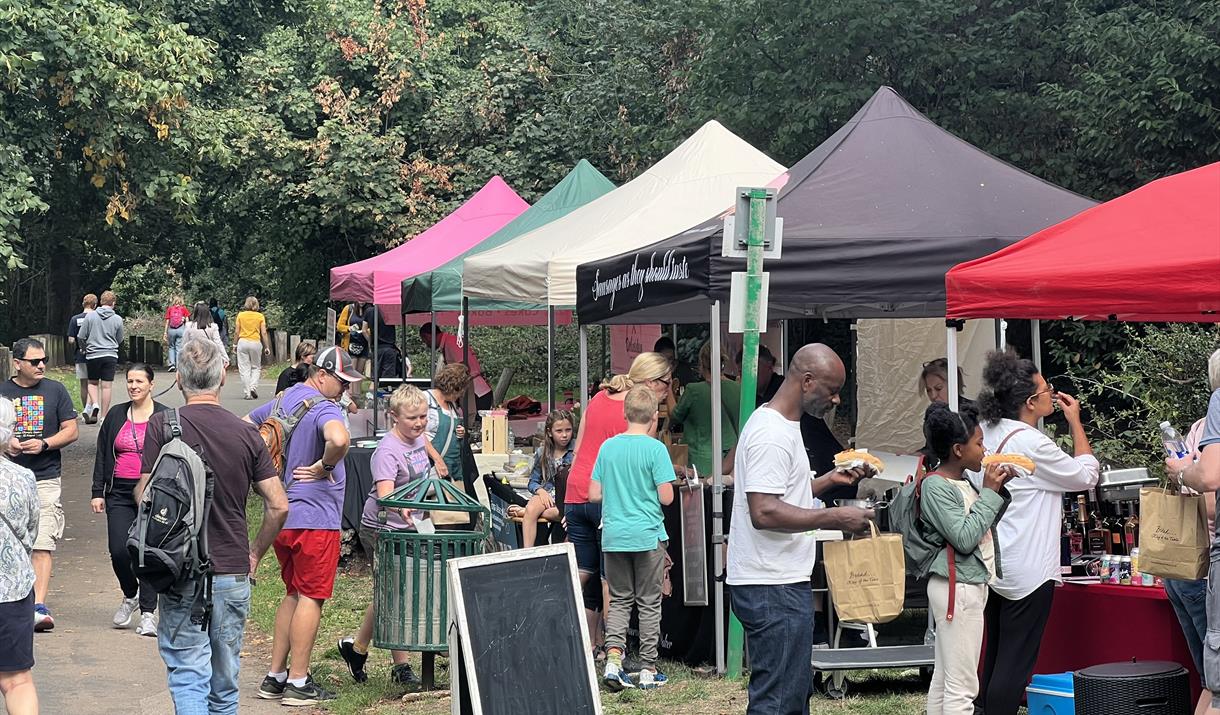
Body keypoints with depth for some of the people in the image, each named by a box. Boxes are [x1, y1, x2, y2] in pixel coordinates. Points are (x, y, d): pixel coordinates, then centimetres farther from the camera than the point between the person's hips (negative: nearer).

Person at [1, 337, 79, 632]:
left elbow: (71, 431, 5)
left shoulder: (55, 390, 6)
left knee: (42, 546, -12)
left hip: (45, 478, -2)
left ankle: (39, 607, -16)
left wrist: (43, 444, -11)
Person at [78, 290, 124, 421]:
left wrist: (86, 345, 19)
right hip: (111, 355, 0)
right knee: (106, 386, 3)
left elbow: (81, 336, -2)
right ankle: (104, 414, 5)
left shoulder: (91, 316, -4)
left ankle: (95, 404, -7)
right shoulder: (118, 319, -2)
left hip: (93, 355, 0)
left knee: (92, 382, 16)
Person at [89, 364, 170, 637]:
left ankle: (148, 612, 5)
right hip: (120, 494, 2)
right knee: (119, 551, -7)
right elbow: (101, 456, 13)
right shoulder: (115, 415, 10)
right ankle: (130, 596, 21)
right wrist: (97, 492, 7)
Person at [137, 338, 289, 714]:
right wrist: (255, 553, 14)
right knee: (224, 684, 14)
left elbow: (144, 497, -10)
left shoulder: (161, 426, -8)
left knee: (188, 676, -2)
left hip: (180, 573, -3)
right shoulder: (246, 433, 0)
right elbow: (278, 506, 0)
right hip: (233, 573, 3)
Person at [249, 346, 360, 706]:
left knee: (293, 594, 18)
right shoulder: (323, 408, -16)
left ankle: (275, 676, 19)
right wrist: (324, 467, -19)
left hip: (282, 514, 9)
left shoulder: (283, 400, 12)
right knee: (311, 597, -1)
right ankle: (298, 683, 1)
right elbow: (338, 440, -38)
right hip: (315, 517, -9)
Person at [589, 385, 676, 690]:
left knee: (619, 600, 11)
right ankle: (648, 670, 10)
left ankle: (613, 659, -6)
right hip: (648, 535, -3)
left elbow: (594, 494, 5)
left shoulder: (608, 447, 3)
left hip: (613, 536, 3)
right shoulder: (655, 448, -10)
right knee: (649, 603, 6)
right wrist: (647, 491, 8)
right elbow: (666, 497, -13)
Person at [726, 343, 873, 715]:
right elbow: (764, 512, -26)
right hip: (773, 587, -11)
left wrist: (829, 480, 17)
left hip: (784, 582, 11)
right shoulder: (772, 434, -18)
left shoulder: (781, 424, 16)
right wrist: (834, 518, -24)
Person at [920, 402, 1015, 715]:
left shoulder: (963, 480, 12)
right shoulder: (935, 486, -14)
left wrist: (999, 489, 10)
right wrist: (989, 493, -14)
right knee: (962, 686, -11)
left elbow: (984, 526, 24)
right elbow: (965, 538, -21)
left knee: (943, 678, 13)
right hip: (958, 588, -10)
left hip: (971, 586, 10)